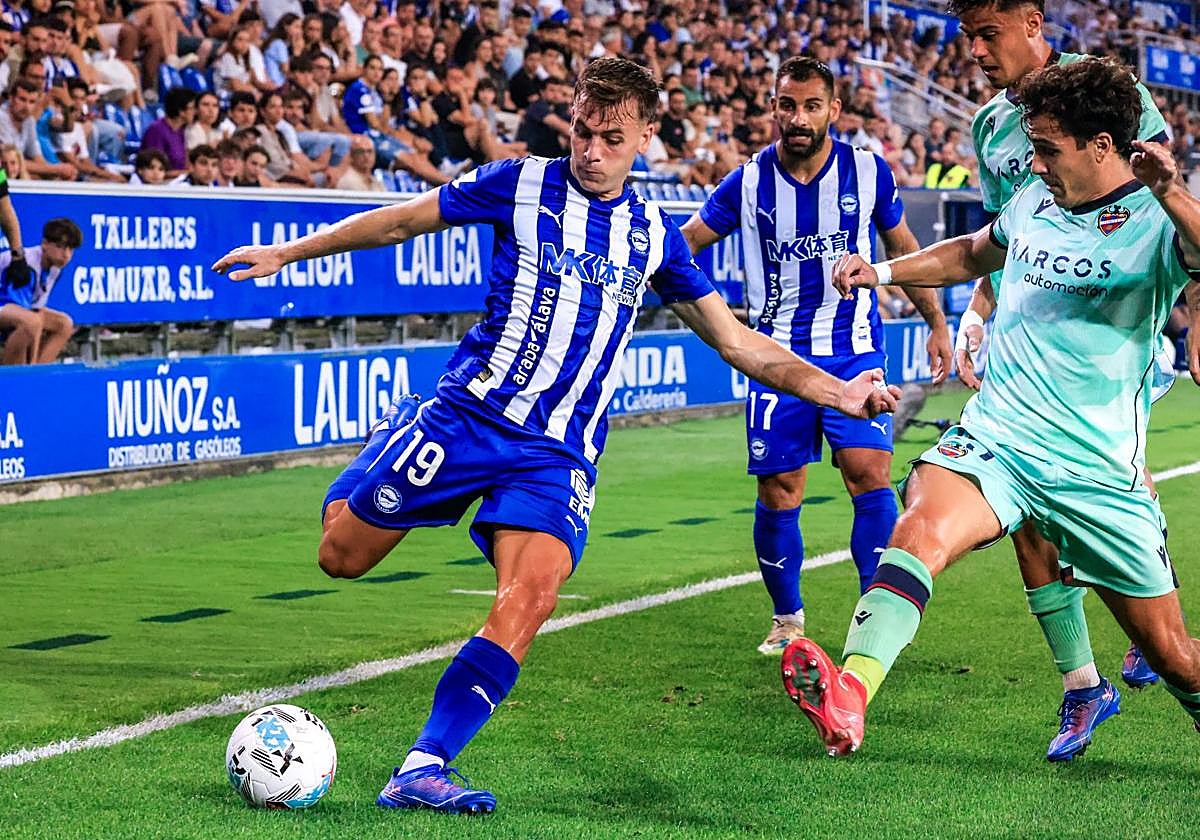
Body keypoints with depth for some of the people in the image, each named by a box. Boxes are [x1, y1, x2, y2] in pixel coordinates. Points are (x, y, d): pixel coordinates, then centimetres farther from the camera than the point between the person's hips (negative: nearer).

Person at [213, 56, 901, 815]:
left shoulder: (654, 234, 11)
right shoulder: (524, 185, 1)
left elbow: (735, 340, 16)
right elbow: (403, 220, 11)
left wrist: (837, 392, 8)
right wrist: (288, 252, 12)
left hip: (561, 452, 1)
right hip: (468, 412, -1)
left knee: (531, 596, -23)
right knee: (342, 554, -4)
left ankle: (422, 770, -20)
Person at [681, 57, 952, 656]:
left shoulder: (868, 172, -2)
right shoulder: (749, 182, -4)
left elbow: (902, 247, 13)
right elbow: (682, 244, 7)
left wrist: (936, 322, 13)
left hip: (854, 349, 0)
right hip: (778, 353, 0)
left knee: (869, 472, -15)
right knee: (778, 490, 0)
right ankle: (787, 618, 20)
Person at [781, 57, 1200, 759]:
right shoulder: (1034, 202, 10)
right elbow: (972, 253, 33)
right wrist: (883, 270, 21)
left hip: (1099, 475, -3)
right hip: (994, 439, 3)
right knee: (922, 527, -31)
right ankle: (848, 695, -49)